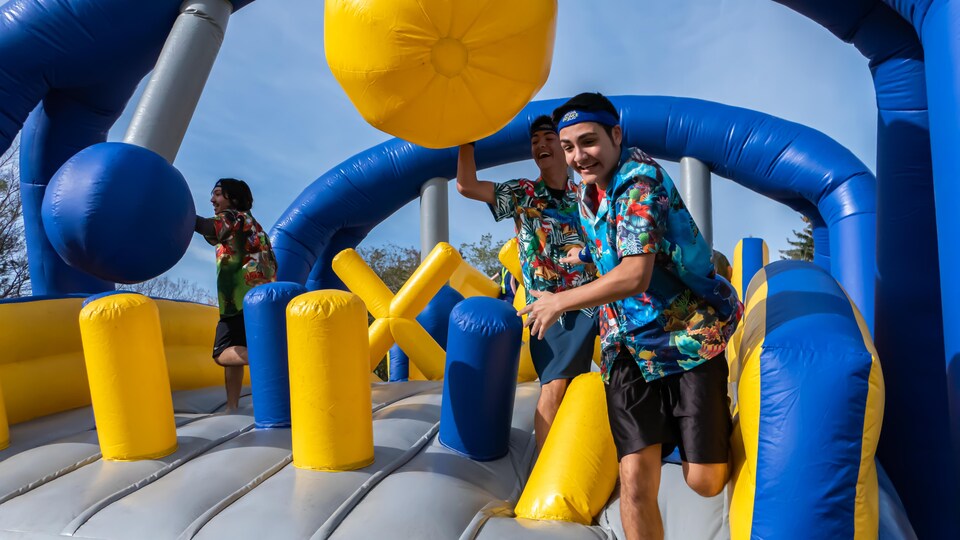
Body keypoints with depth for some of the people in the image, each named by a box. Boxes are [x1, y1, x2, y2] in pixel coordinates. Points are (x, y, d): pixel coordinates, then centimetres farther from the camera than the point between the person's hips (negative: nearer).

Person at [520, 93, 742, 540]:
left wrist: (559, 302, -17)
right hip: (628, 346, 6)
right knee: (635, 479, -8)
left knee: (705, 480, -1)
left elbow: (635, 275, -27)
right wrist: (590, 254, 21)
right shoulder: (588, 189, 9)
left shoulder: (640, 180, -17)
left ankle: (720, 432, 33)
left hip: (687, 336, -5)